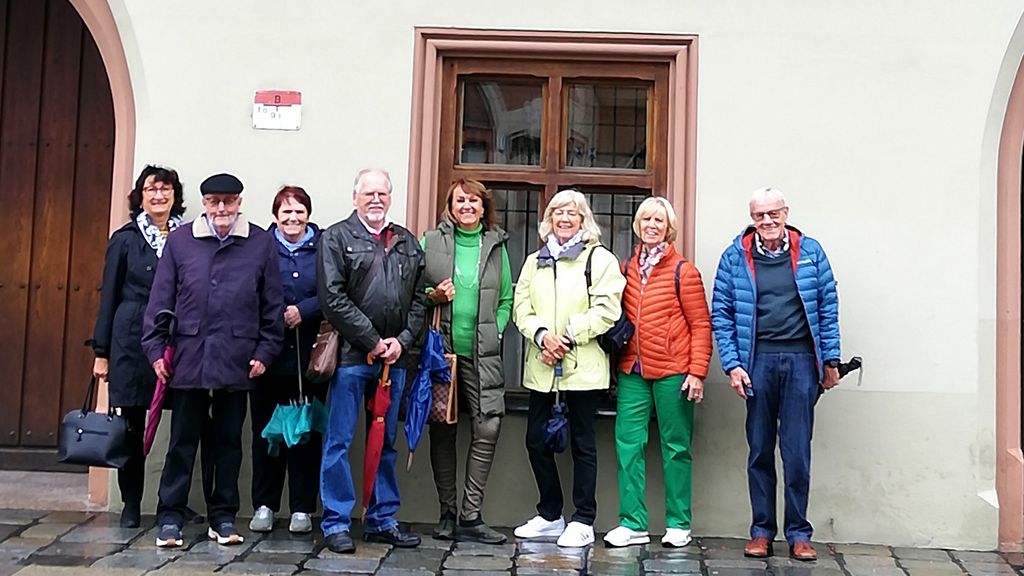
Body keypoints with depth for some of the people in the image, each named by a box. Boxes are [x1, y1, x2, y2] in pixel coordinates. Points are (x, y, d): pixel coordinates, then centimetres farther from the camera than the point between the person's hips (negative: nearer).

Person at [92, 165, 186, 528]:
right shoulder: (125, 239, 5)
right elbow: (109, 296, 6)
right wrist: (102, 351, 3)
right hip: (132, 341, 0)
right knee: (133, 424, 5)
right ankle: (131, 504, 17)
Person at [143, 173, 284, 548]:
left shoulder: (261, 243, 2)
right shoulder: (179, 240, 3)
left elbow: (273, 304, 5)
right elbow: (161, 299, 5)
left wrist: (265, 351, 1)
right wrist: (156, 349, 1)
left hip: (237, 360, 0)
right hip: (188, 357, 0)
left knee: (228, 442, 10)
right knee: (182, 442, 5)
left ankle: (223, 517, 21)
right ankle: (170, 518, 15)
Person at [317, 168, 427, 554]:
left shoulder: (408, 243, 15)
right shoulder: (336, 238, 0)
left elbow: (418, 299, 13)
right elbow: (333, 298, -10)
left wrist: (402, 341, -3)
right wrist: (373, 342, -11)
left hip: (394, 357, 5)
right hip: (350, 355, -5)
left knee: (386, 442, 12)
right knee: (339, 442, 0)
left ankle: (383, 520, 22)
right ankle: (336, 523, 8)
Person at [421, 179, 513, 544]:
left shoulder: (496, 245, 10)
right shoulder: (431, 242, 5)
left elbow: (506, 299, 14)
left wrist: (495, 333, 1)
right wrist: (434, 296, -10)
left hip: (482, 353, 1)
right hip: (441, 349, -1)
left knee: (488, 428, -10)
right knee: (442, 430, 4)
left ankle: (470, 516, -2)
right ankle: (447, 513, 16)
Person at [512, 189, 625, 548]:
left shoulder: (599, 258, 0)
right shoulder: (535, 261, 16)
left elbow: (607, 309, -10)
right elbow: (521, 306, 7)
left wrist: (569, 335, -16)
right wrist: (541, 334, -11)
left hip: (583, 366, -5)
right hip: (540, 366, 5)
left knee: (582, 443, 3)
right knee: (536, 440, 8)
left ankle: (583, 521, 12)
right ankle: (550, 516, 23)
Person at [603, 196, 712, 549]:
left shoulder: (683, 271, -3)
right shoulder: (627, 269, 11)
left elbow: (701, 325, -3)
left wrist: (697, 372, -9)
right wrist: (616, 362, 12)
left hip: (672, 372, -4)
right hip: (632, 372, 4)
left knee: (676, 448, 5)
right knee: (628, 444, 1)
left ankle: (678, 525, 15)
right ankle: (632, 523, 10)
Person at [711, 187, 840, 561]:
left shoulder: (810, 252, 4)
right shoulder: (734, 257, 2)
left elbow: (828, 308, 6)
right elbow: (721, 315, 2)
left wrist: (830, 360, 3)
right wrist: (732, 364, -5)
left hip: (801, 361, 0)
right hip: (757, 361, 0)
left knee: (797, 452, 2)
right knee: (759, 450, 8)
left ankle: (798, 534, 13)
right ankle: (762, 531, 18)